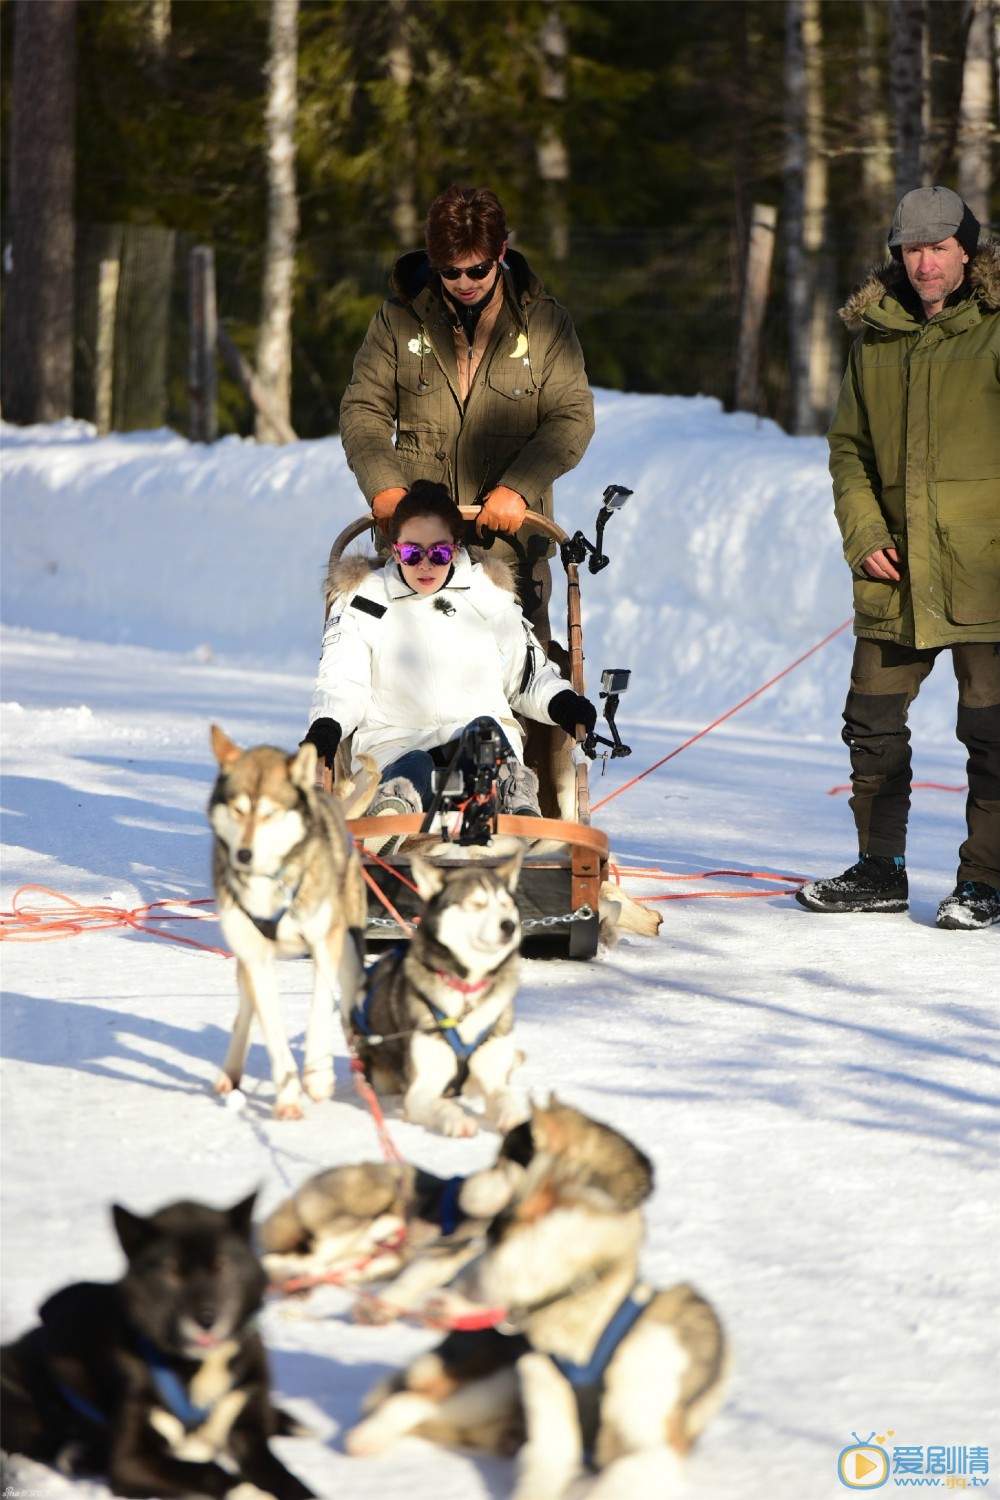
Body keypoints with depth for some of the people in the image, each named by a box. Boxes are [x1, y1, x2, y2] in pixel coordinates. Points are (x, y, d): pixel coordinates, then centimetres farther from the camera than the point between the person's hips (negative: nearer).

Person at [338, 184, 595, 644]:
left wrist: (517, 488, -17)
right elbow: (362, 411, 5)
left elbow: (572, 418, -2)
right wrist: (383, 485, -13)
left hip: (512, 541, 0)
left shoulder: (545, 323, 4)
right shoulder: (398, 320, 6)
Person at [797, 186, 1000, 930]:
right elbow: (849, 445, 18)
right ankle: (881, 870, 20)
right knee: (874, 721, 8)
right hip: (895, 575, 5)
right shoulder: (876, 337, 11)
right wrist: (864, 532, 4)